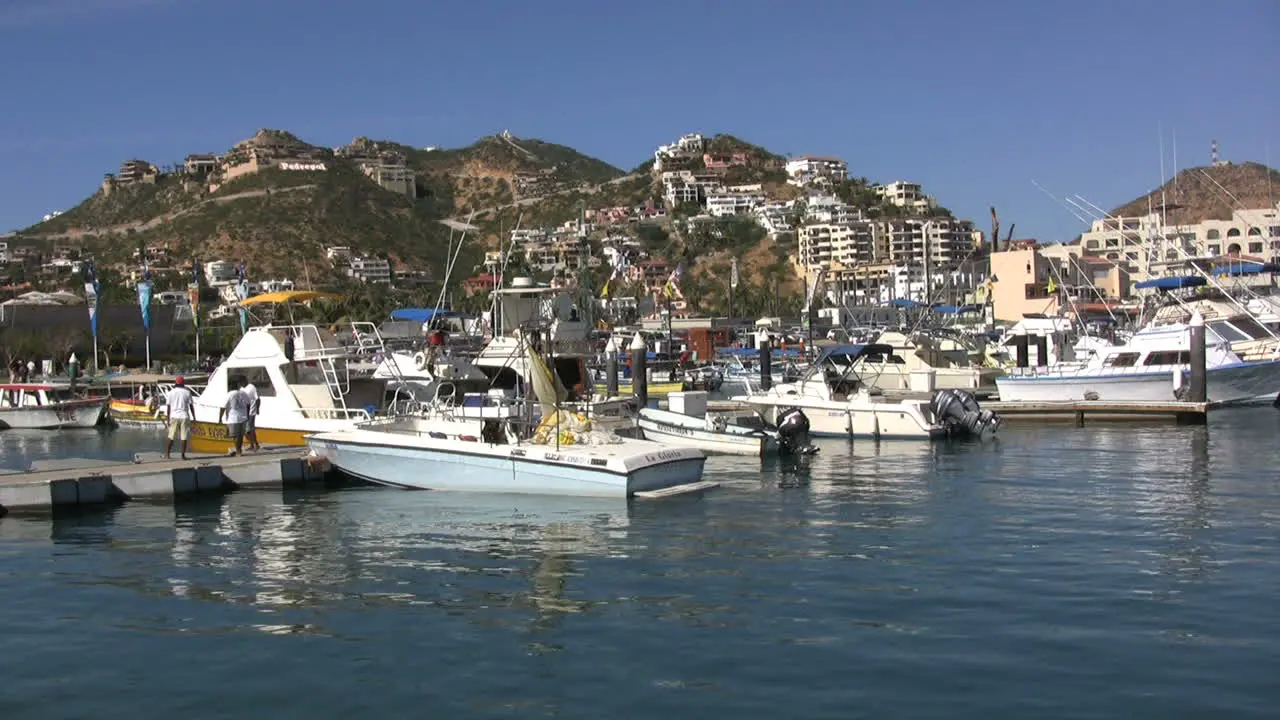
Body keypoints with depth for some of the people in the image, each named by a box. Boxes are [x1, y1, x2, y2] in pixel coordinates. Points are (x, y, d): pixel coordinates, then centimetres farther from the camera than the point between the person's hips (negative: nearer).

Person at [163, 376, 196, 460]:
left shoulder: (171, 393, 3)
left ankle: (167, 454, 8)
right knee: (184, 437, 1)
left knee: (171, 437, 9)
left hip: (174, 416, 1)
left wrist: (167, 419, 4)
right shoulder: (187, 392, 2)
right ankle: (182, 455, -1)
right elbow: (191, 406, 3)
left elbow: (168, 407, 1)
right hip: (184, 416, -1)